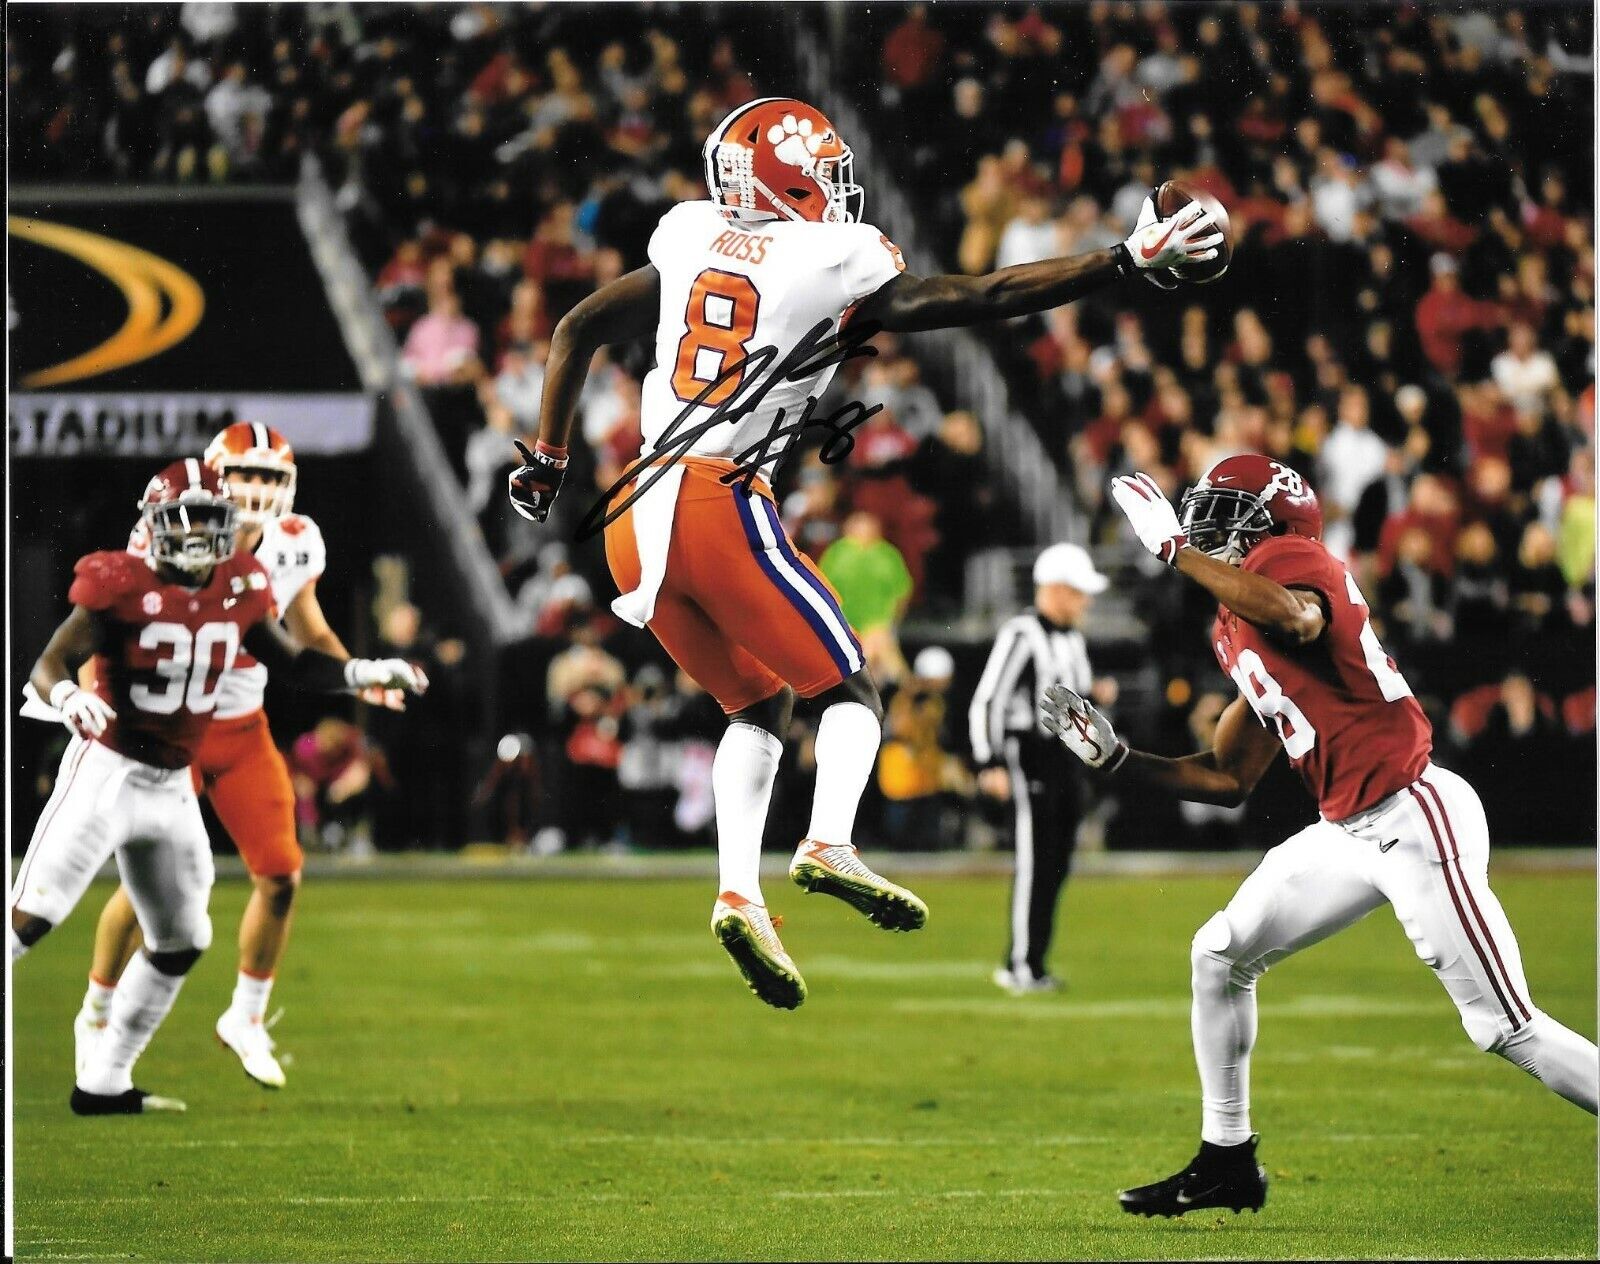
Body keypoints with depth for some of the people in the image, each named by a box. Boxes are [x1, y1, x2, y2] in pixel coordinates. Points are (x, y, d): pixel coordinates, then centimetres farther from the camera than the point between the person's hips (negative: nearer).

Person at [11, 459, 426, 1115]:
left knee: (180, 943, 14)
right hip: (106, 772, -7)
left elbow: (294, 663, 15)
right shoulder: (122, 587, -16)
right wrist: (67, 698, -44)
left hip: (171, 788, 7)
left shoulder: (238, 590, 1)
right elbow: (48, 667, -22)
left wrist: (367, 672, 3)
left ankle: (103, 1083, 22)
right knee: (28, 920, -16)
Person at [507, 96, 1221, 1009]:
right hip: (722, 508, -6)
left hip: (635, 520, 6)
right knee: (849, 693, 6)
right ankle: (831, 846, -21)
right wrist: (1128, 261, 2)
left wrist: (549, 457, 31)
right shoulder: (836, 264, -2)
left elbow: (579, 330, 21)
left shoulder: (690, 240, 14)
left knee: (759, 703, 20)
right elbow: (981, 300, -3)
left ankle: (741, 890, 3)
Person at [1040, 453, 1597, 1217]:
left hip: (1415, 819, -10)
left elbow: (1294, 617, -36)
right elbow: (1229, 778, 21)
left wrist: (1175, 548, -27)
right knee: (1222, 954, 13)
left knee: (1507, 1030, -9)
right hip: (1350, 833, 10)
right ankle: (1226, 1162, 23)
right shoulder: (1236, 628, 17)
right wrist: (1113, 758, 15)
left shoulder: (1291, 560, -9)